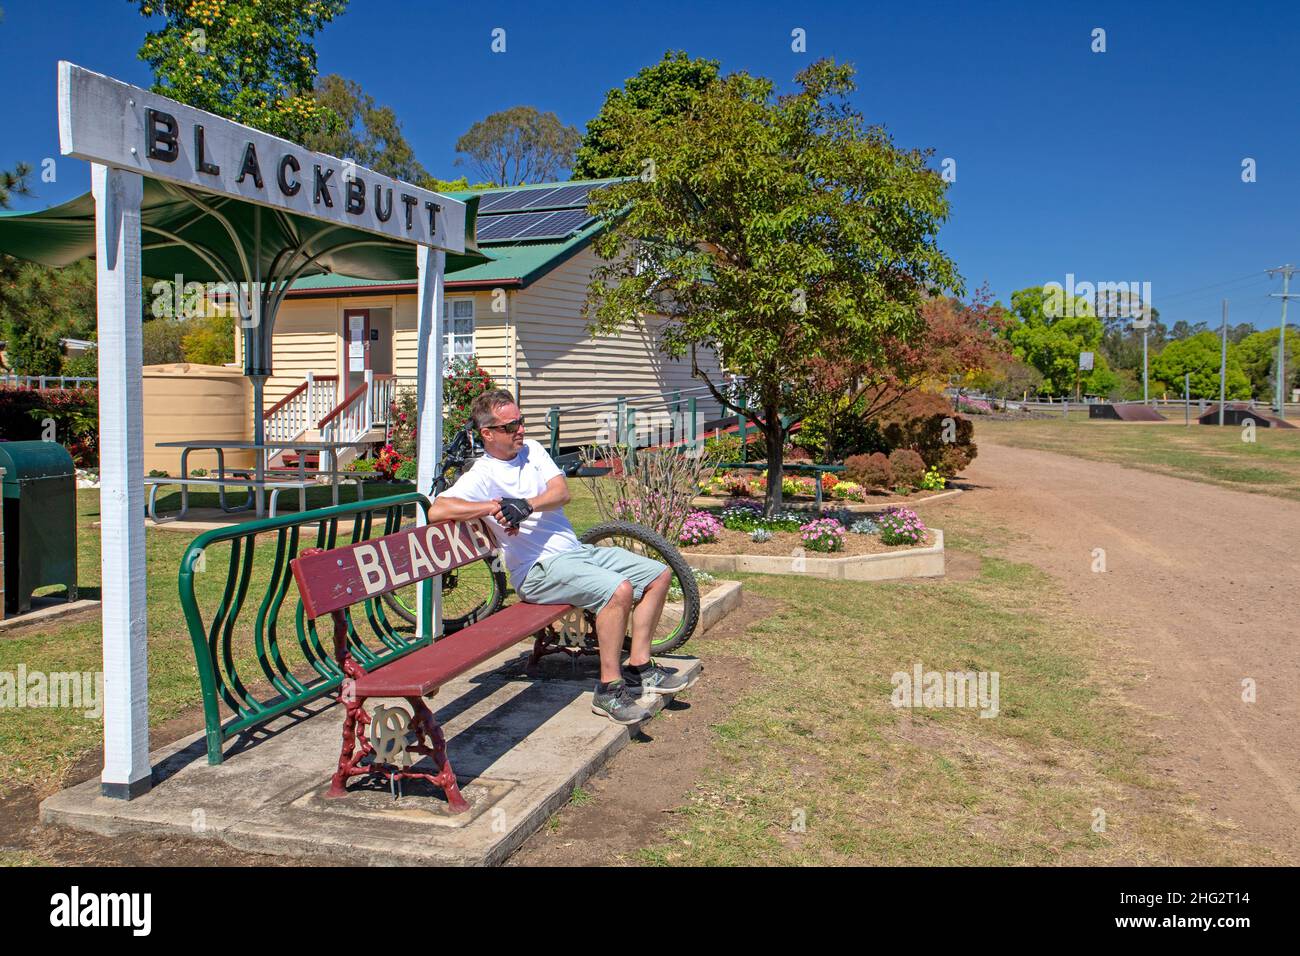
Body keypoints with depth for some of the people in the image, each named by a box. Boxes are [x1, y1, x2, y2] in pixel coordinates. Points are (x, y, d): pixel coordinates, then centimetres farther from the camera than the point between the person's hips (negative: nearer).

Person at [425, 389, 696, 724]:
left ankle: (639, 668, 7)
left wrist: (526, 505, -23)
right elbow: (436, 510, -24)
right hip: (540, 568, -8)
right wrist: (495, 507, -27)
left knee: (659, 574, 4)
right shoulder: (482, 476, -8)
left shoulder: (532, 450, 13)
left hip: (576, 549, 9)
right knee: (619, 589, -30)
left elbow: (562, 492, -2)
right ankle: (609, 689, -20)